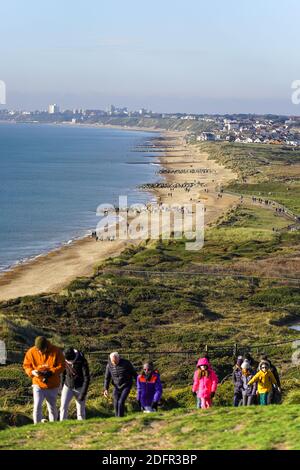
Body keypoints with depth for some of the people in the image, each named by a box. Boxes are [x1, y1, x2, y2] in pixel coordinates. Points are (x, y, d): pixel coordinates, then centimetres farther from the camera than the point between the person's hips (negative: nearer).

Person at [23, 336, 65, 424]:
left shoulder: (56, 351, -12)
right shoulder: (31, 352, -8)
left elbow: (61, 366, -8)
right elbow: (26, 366, 2)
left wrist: (50, 372, -24)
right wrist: (32, 372, -19)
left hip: (52, 385, 0)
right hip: (38, 384, 0)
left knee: (52, 408, 12)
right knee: (37, 407, -11)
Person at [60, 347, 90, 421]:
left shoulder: (82, 361, -22)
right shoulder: (64, 358, -11)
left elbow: (86, 378, -20)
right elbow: (63, 373, 5)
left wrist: (83, 394, -23)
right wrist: (62, 387, 8)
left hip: (79, 387, -2)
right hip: (67, 386, 2)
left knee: (81, 411, -1)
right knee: (63, 407, -13)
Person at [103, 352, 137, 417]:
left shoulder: (126, 363, -17)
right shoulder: (109, 365, -8)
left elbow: (134, 373, -5)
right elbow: (107, 378, 0)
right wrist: (106, 389, -7)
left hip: (126, 386, -4)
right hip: (116, 387, 4)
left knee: (121, 402, -16)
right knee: (116, 404, 1)